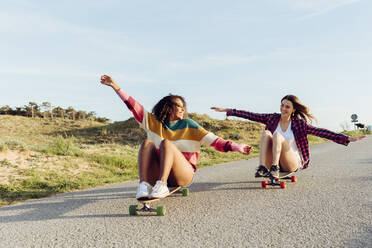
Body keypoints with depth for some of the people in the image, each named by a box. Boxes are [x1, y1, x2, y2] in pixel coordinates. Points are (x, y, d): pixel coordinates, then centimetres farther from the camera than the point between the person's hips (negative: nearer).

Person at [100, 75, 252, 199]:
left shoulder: (188, 125, 6)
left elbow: (212, 140, -1)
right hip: (158, 174, 2)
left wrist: (235, 147, -13)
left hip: (184, 175, -2)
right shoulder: (154, 122, 11)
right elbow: (134, 107, 7)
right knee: (147, 142, -18)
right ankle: (144, 185, -34)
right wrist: (115, 86, 2)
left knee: (166, 143, -24)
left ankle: (162, 185, -42)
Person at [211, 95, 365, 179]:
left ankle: (274, 169, -31)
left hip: (293, 163, -3)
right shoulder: (273, 118, 5)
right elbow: (250, 115, 3)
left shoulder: (298, 123, -2)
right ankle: (262, 168, -35)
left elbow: (321, 132, -8)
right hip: (274, 162, 3)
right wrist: (227, 110, -1)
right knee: (266, 133, -21)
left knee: (277, 136, -25)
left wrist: (347, 139, -16)